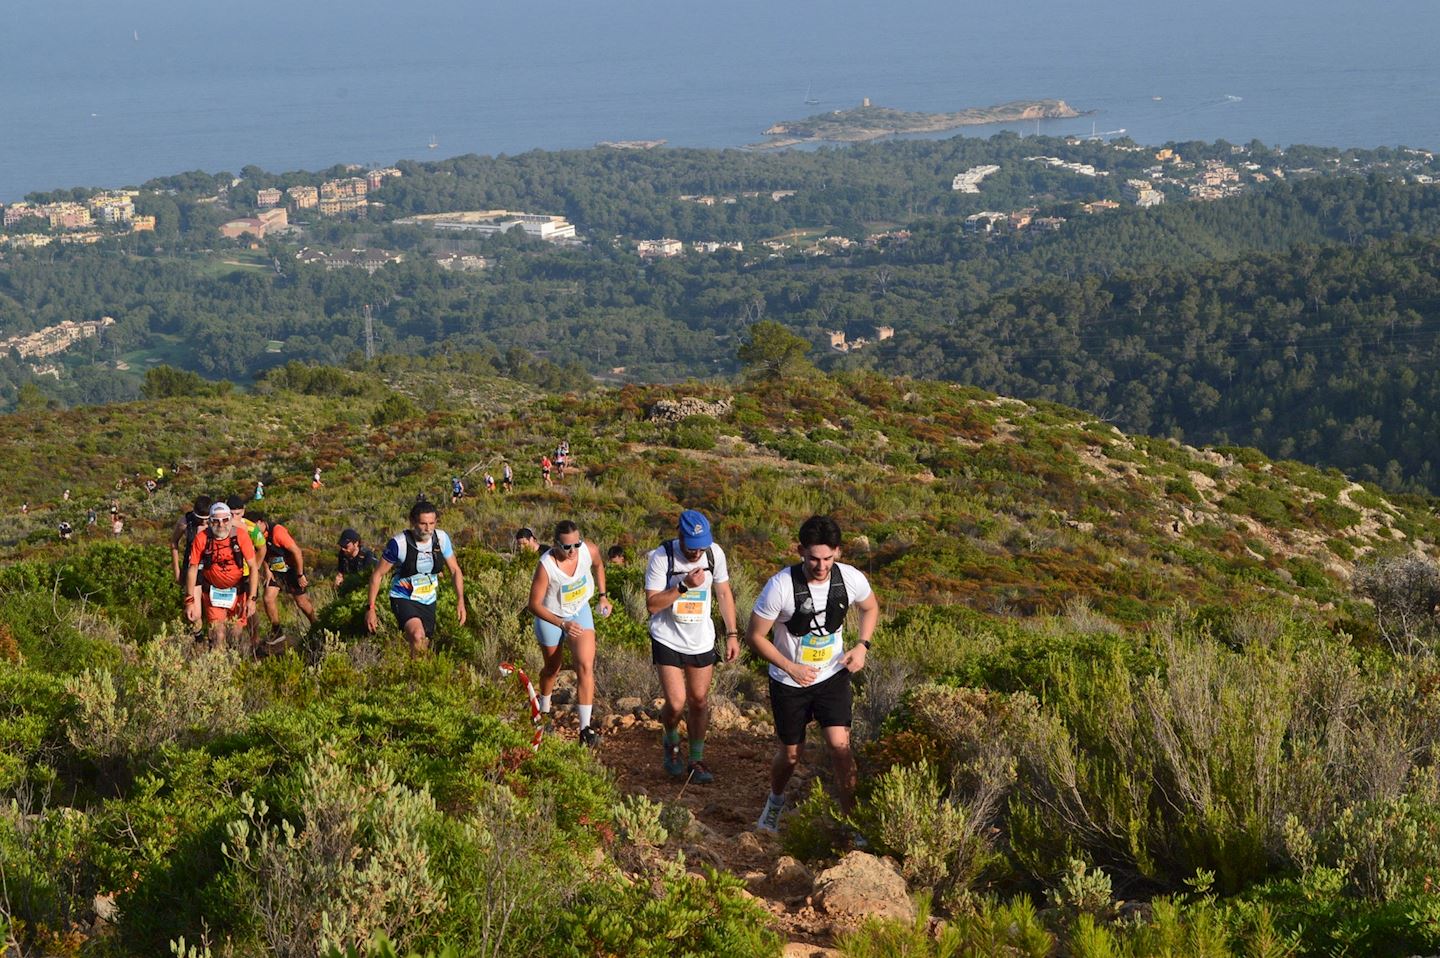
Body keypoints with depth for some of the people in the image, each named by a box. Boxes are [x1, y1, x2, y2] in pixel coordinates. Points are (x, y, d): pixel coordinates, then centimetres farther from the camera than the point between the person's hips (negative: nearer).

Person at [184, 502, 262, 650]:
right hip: (213, 592, -1)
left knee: (236, 635, 6)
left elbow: (253, 567, -13)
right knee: (218, 636, -10)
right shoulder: (201, 538, -16)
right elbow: (192, 568, -9)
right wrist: (189, 601, -10)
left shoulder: (240, 536, -17)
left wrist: (252, 598, -19)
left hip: (237, 591, 1)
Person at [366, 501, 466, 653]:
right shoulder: (399, 544, -21)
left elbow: (455, 570, 3)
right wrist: (370, 608, -10)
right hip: (403, 599, -5)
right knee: (417, 637, -32)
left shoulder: (442, 539, -10)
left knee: (424, 645, 15)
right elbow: (378, 575, -10)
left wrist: (460, 601, -7)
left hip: (428, 601, 5)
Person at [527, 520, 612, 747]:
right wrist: (562, 624, -39)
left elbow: (598, 566, 5)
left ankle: (586, 728, -11)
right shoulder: (546, 566, -35)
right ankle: (544, 711, 49)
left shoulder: (589, 550, -23)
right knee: (553, 668, 18)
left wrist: (603, 595, 5)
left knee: (585, 667, -13)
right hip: (550, 616, -2)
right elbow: (534, 604, -29)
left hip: (580, 611, 2)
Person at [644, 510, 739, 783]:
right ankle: (671, 743, 23)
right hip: (668, 640, -3)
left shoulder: (714, 553, -8)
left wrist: (732, 634, 3)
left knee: (699, 701, 8)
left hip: (702, 641, 3)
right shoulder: (662, 557, -19)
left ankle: (696, 761, 22)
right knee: (676, 704, -9)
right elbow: (652, 604, -19)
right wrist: (684, 586, -30)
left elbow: (724, 593, 5)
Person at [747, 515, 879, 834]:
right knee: (791, 754, 13)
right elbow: (756, 636, -15)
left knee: (840, 746, -11)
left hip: (833, 676, 2)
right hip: (789, 684, -1)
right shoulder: (780, 586, -26)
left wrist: (862, 645, -8)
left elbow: (870, 608, 8)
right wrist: (791, 668, -24)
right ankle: (775, 801, 45)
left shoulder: (852, 579, -16)